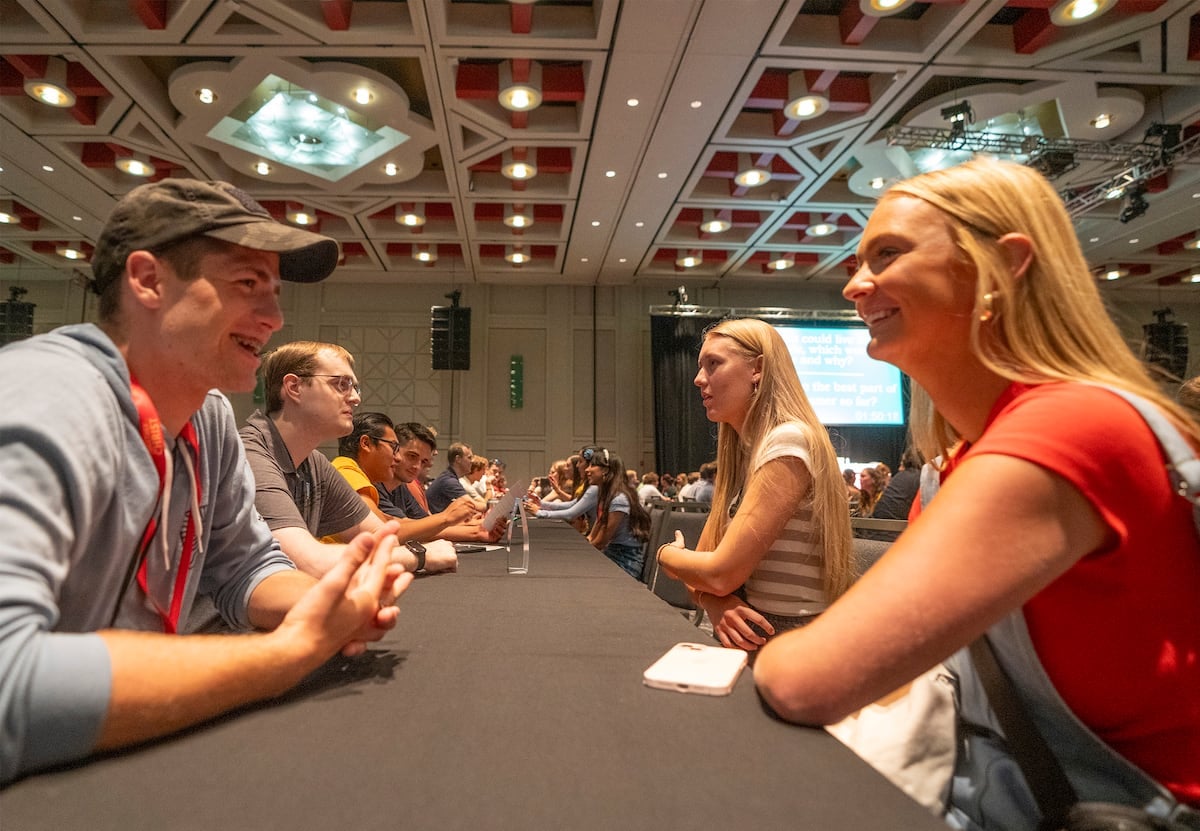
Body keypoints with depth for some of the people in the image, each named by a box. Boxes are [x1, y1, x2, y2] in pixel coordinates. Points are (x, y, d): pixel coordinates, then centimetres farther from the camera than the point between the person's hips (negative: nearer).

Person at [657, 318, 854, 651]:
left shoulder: (788, 442, -17)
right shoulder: (745, 452, 10)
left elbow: (721, 573, -20)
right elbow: (706, 568, 7)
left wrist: (666, 552, 0)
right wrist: (716, 605, -14)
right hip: (746, 642, 7)